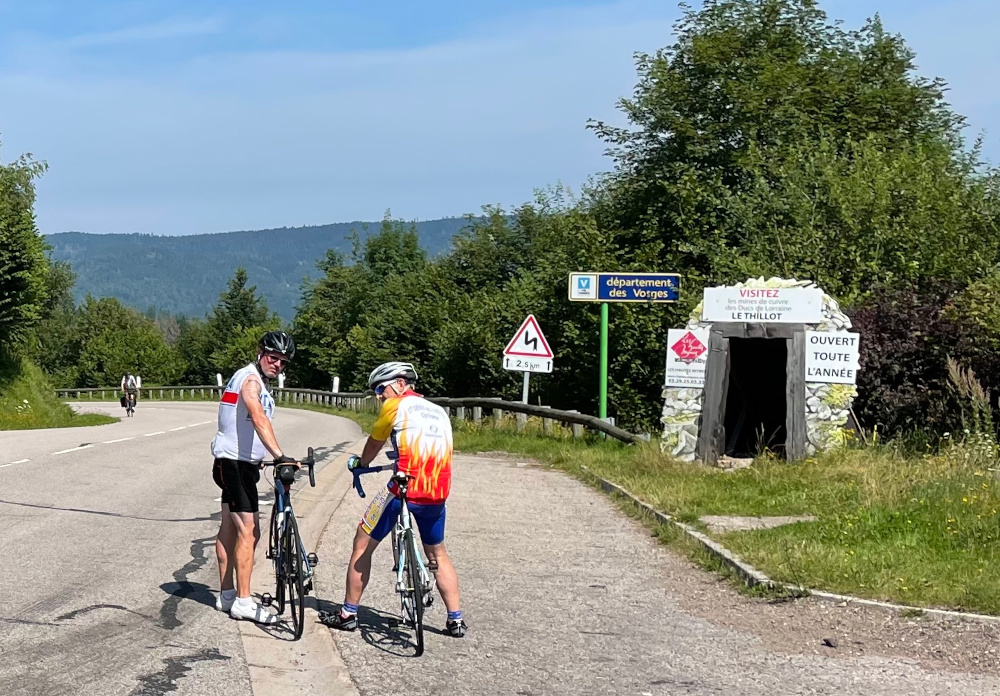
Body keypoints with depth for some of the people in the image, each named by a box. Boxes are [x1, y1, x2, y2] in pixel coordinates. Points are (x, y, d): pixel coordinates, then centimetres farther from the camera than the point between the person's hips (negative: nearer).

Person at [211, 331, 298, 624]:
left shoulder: (259, 382, 16)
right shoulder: (250, 380, -17)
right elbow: (259, 419, -33)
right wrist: (280, 456, -44)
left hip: (241, 462, 11)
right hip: (236, 463, -11)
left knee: (230, 529, 14)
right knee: (249, 532, -11)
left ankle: (226, 596, 21)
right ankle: (243, 602, -9)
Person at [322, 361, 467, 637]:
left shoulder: (395, 406, 2)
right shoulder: (439, 412, 18)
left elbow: (373, 446, 14)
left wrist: (360, 464, 33)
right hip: (437, 493, 5)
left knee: (362, 546, 11)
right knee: (437, 555, 24)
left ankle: (348, 614, 16)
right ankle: (456, 620, 19)